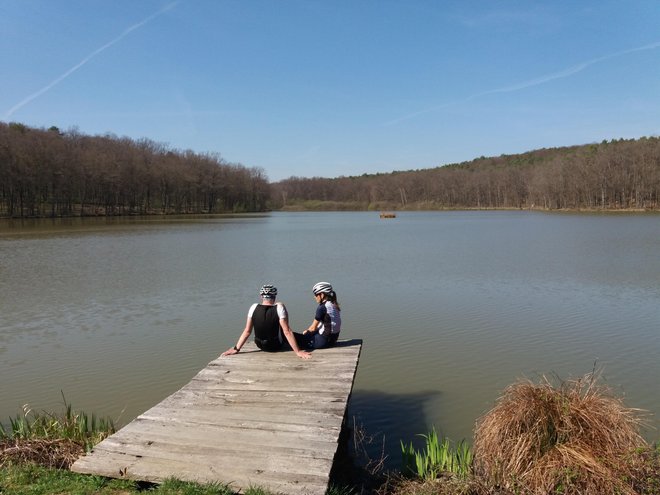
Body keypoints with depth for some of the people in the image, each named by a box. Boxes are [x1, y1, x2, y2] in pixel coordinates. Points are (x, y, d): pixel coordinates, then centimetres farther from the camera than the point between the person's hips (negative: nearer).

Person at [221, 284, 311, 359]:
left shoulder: (254, 307, -12)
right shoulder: (279, 307, -22)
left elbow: (247, 331, -11)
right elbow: (287, 331, -23)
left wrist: (236, 349, -3)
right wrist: (298, 351, -19)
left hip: (260, 345, 4)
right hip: (277, 346, -4)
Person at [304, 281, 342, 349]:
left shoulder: (322, 307, -18)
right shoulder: (335, 306, 7)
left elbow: (313, 328, -12)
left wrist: (306, 332, 9)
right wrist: (309, 330, 16)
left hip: (324, 340, -9)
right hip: (333, 338, 9)